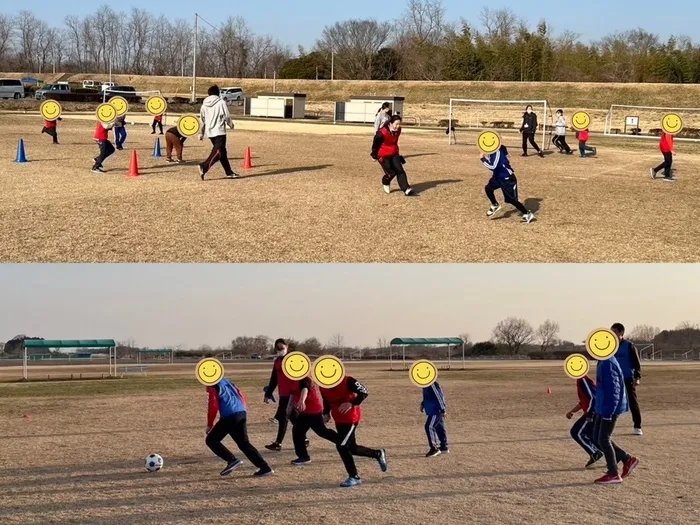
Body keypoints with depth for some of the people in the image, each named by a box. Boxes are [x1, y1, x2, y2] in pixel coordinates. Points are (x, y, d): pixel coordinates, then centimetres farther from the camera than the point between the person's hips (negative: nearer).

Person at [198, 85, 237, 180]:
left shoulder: (204, 105, 10)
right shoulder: (221, 102, -6)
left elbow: (202, 120, 14)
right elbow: (227, 116, -7)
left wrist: (201, 133, 20)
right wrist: (231, 124, 12)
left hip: (209, 132, 7)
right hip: (219, 131, -7)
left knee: (222, 152, 15)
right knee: (218, 152, -11)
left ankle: (229, 172, 19)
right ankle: (204, 167, -30)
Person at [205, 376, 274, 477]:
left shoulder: (212, 386, 2)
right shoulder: (226, 382, 26)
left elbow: (213, 406, -6)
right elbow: (241, 396, 24)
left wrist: (209, 424, 1)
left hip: (229, 417, -8)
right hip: (242, 413, 8)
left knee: (211, 440, 5)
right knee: (244, 443, 15)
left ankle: (232, 460, -9)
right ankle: (265, 468, 6)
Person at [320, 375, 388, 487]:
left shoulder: (346, 381, -21)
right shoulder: (323, 387, 0)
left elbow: (364, 392, -17)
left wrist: (352, 404, -27)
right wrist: (326, 413, 2)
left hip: (351, 418, -8)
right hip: (338, 419, 8)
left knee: (342, 446, -15)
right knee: (352, 448, 13)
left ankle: (354, 477, -3)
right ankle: (378, 454, 36)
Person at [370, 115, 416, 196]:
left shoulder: (398, 131, -6)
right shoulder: (382, 133, -26)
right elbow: (376, 144, -11)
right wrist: (374, 155, 1)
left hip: (394, 154, 6)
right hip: (383, 156, -6)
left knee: (400, 170, -5)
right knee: (391, 173, -4)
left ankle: (407, 190, -10)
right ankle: (385, 183, 31)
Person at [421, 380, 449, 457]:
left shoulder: (432, 384, -23)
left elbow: (439, 396, -22)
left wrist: (443, 410, -20)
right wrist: (423, 404, 13)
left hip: (436, 409, -10)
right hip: (431, 409, 10)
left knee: (429, 427, -12)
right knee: (439, 427, 16)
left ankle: (434, 448, -8)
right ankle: (444, 447, 25)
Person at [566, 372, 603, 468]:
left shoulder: (583, 380, -15)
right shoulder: (581, 380, 17)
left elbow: (593, 397, -23)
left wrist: (589, 415, -22)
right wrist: (572, 411, 22)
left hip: (593, 412, -10)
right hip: (593, 412, 10)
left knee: (576, 432, -4)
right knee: (589, 435, 16)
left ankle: (594, 453, -4)